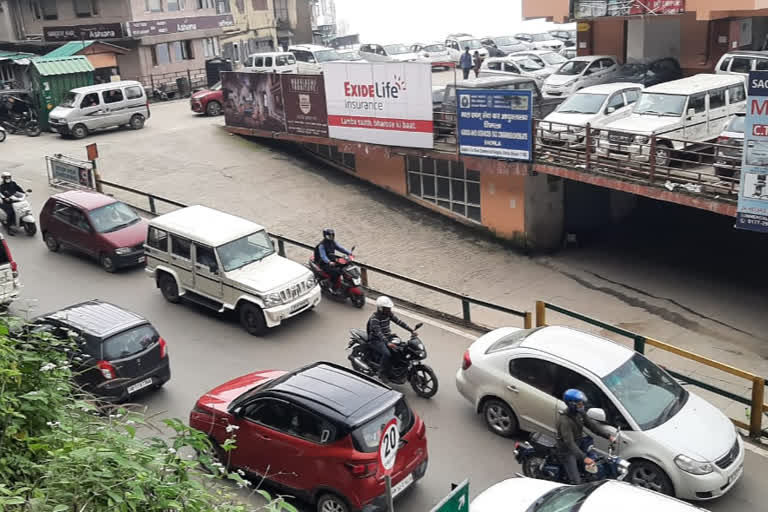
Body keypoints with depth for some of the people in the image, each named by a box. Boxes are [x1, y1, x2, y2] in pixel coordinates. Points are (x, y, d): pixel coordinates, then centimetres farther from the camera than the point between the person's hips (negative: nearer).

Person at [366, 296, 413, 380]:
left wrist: (411, 330, -10)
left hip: (388, 337, 8)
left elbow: (399, 322, 0)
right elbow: (378, 332, -32)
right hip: (376, 340, -8)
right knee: (387, 354, -33)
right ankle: (382, 373, -14)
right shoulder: (374, 318, -22)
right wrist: (387, 343, -45)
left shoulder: (389, 314, 2)